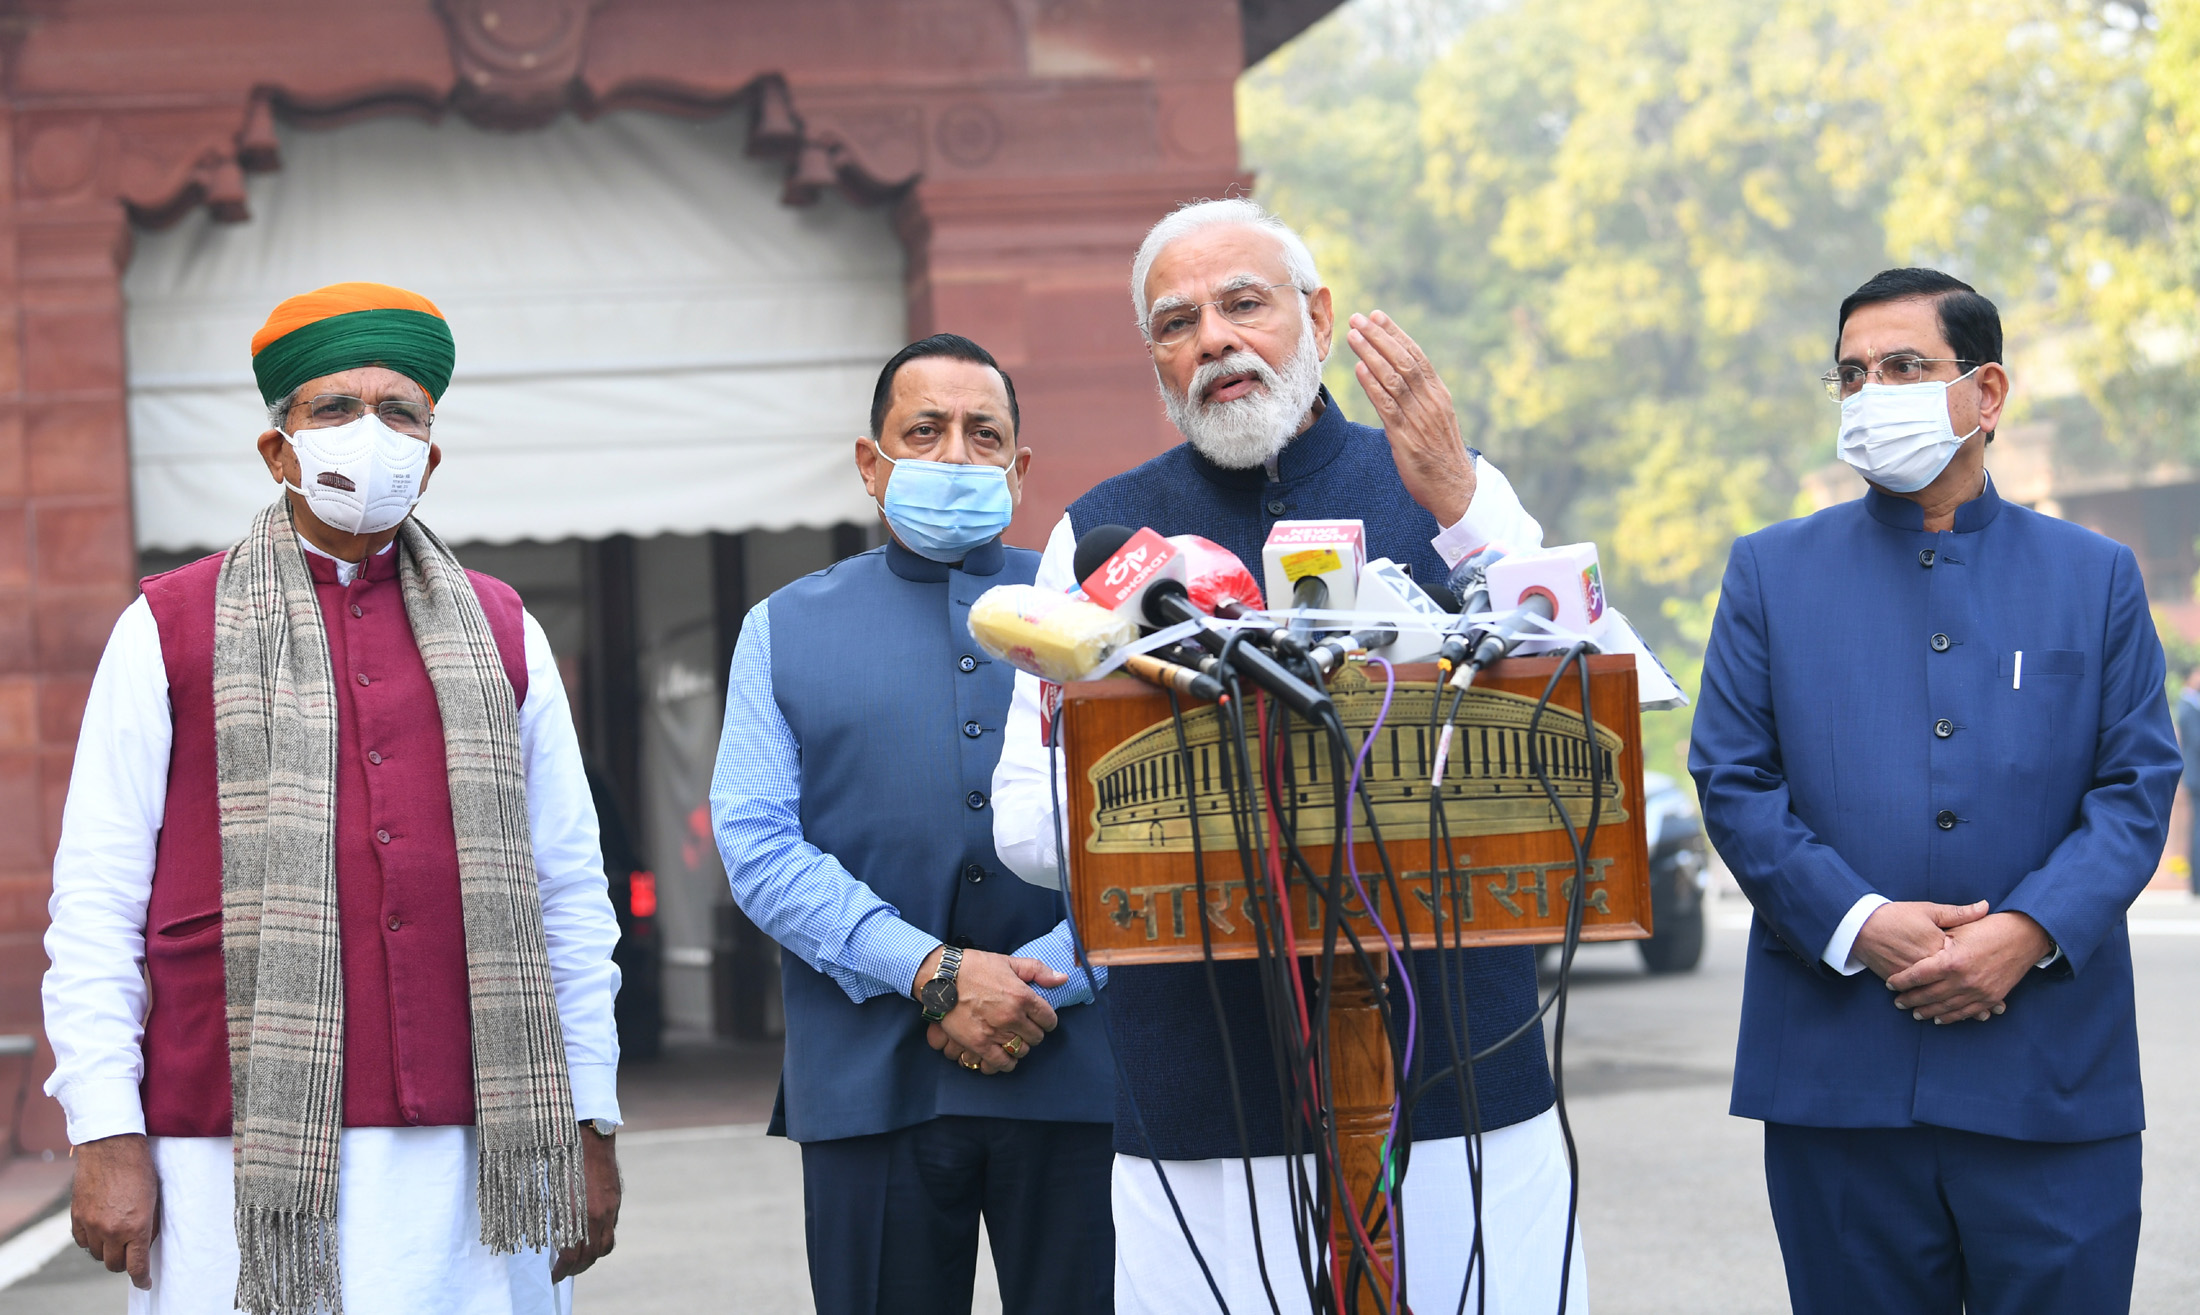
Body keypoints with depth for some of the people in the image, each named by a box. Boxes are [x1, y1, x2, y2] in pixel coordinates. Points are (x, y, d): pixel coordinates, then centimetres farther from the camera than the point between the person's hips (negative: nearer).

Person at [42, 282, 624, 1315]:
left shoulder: (502, 636, 15)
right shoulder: (169, 629, 6)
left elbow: (570, 897, 15)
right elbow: (95, 901, 2)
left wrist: (589, 1127, 10)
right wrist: (106, 1136, -6)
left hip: (465, 1154, 2)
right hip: (237, 1163, -2)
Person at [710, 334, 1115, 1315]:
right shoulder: (786, 629, 12)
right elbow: (756, 847, 0)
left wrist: (1043, 982, -11)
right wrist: (932, 973, -12)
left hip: (1072, 1074, 0)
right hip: (869, 1083, 0)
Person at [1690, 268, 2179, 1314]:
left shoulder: (2096, 577, 10)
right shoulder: (1773, 572, 10)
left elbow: (2138, 786, 4)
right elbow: (1731, 779, 3)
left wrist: (2027, 933, -12)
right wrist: (1856, 923, -11)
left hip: (2051, 1074, 0)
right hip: (1838, 1067, 0)